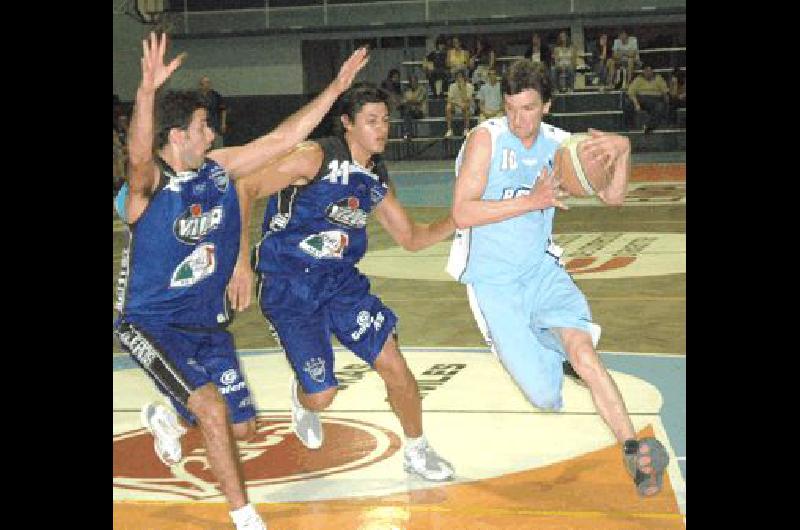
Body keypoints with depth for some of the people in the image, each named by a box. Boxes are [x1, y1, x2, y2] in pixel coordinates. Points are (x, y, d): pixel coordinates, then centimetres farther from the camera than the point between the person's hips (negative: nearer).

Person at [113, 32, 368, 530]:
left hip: (207, 321, 7)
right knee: (212, 407, -26)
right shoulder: (149, 184, -19)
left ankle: (165, 417, 42)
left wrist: (336, 86, 0)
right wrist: (147, 90, -61)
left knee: (243, 428, 11)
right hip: (150, 324, -6)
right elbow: (139, 155, -43)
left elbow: (282, 138, 2)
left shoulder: (219, 168, -2)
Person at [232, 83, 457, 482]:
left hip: (342, 281, 6)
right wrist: (241, 258, -24)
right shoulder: (316, 157, -16)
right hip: (287, 287, -5)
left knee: (394, 366, -4)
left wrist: (455, 221, 0)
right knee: (321, 394, -6)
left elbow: (412, 238, 17)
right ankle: (303, 399, 34)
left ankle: (417, 451, 19)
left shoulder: (376, 180, 6)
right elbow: (245, 188, -18)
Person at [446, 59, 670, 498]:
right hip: (494, 282, -3)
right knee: (545, 395, -6)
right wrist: (531, 201, -25)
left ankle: (632, 449, -18)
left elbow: (612, 196, 6)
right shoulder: (486, 138, -13)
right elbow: (462, 213, -19)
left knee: (582, 349, -22)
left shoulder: (558, 143, 1)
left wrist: (622, 150, -14)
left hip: (541, 269, 3)